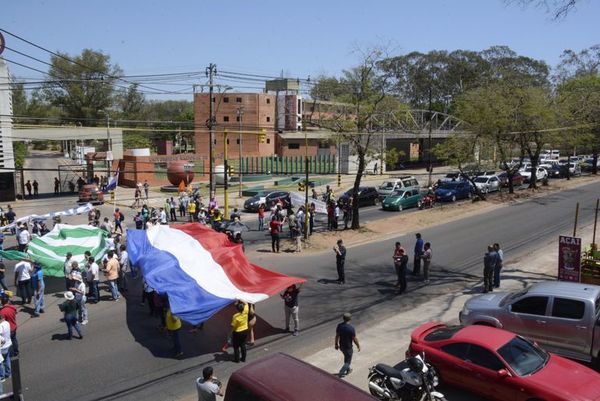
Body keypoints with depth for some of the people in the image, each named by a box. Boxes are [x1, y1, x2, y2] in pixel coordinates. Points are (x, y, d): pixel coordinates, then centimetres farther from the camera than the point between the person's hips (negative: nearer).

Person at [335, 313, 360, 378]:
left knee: (347, 357, 30)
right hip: (348, 347, -6)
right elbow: (355, 339, -18)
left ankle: (349, 369, 46)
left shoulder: (339, 326, -12)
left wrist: (336, 344, 15)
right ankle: (340, 373, 10)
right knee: (348, 361, 13)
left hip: (341, 346, 6)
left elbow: (337, 336, 0)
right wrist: (358, 346, -1)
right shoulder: (351, 328, -28)